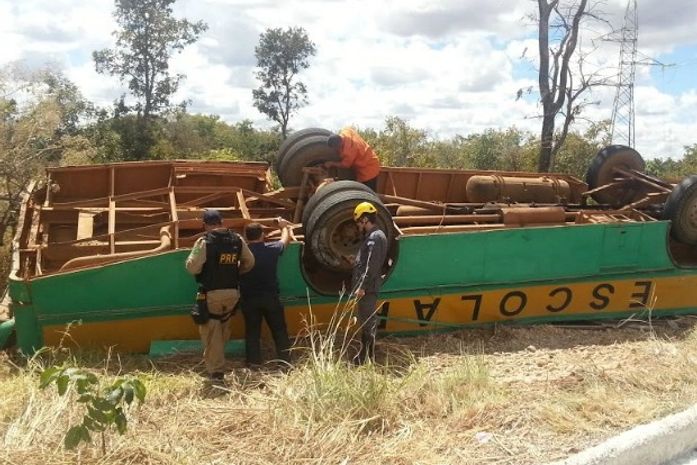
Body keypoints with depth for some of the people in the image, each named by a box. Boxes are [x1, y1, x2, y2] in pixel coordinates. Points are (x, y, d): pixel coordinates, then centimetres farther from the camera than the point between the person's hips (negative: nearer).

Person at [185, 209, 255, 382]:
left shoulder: (204, 242, -13)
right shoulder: (237, 240, 2)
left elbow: (192, 268, -13)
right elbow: (249, 262, 9)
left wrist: (194, 253, 6)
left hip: (211, 294, -4)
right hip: (232, 292, 5)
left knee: (211, 332, 4)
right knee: (224, 327, 23)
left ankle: (216, 371, 4)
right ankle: (216, 360, 35)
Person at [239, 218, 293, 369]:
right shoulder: (272, 249, -5)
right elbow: (285, 239, 16)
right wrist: (284, 227, 35)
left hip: (249, 299, 0)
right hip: (270, 297, 0)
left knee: (252, 332, 11)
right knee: (279, 330, 11)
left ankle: (254, 363, 12)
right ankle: (286, 361, 15)